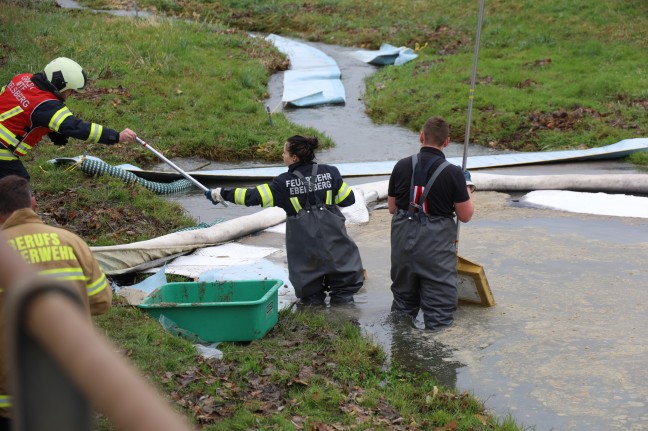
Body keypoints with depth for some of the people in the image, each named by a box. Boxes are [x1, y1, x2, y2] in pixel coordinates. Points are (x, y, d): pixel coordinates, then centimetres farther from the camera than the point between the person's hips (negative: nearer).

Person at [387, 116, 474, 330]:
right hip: (436, 243, -4)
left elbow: (392, 207, 7)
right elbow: (465, 216, -5)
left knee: (403, 303, 21)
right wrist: (467, 188, 11)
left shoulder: (401, 166, -2)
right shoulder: (453, 173, -12)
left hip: (403, 239, 4)